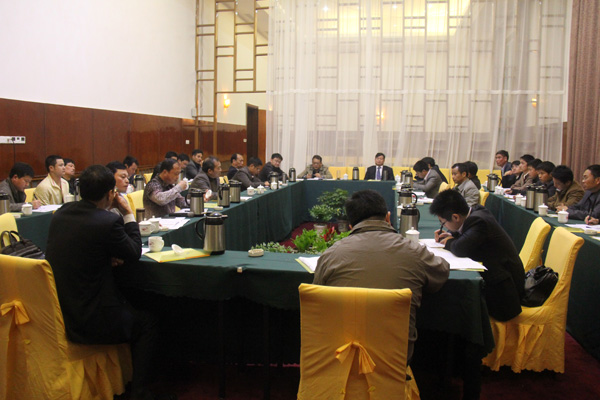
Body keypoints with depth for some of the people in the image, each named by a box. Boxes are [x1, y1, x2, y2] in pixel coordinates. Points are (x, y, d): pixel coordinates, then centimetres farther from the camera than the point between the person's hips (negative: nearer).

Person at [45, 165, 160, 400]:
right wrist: (128, 214, -1)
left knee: (127, 308, 31)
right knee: (148, 323, 18)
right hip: (89, 322, -8)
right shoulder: (108, 221, -23)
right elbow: (134, 253, -7)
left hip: (57, 314, 8)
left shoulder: (61, 213, 1)